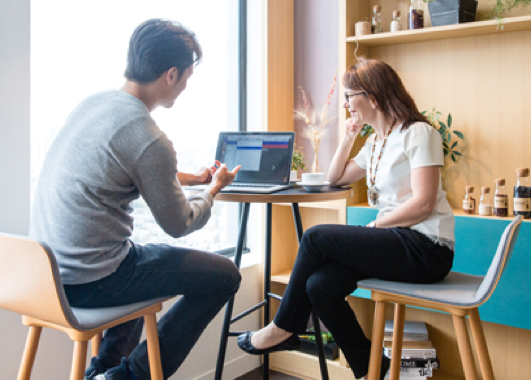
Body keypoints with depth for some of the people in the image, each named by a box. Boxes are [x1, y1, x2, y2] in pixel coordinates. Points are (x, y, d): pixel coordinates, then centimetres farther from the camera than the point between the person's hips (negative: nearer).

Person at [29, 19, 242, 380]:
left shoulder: (94, 103, 4)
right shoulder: (150, 139, -22)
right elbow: (178, 224, -8)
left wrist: (191, 177, 27)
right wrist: (213, 189, 11)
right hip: (89, 282, -9)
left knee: (143, 255, 36)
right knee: (225, 274, 1)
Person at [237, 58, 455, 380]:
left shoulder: (418, 133, -7)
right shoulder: (376, 142, 19)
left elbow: (423, 204, -17)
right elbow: (335, 177, 29)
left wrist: (373, 227, -12)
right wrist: (349, 136, 19)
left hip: (426, 248, -8)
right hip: (398, 244, 8)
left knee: (317, 237, -16)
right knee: (319, 285, -12)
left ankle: (284, 328, 1)